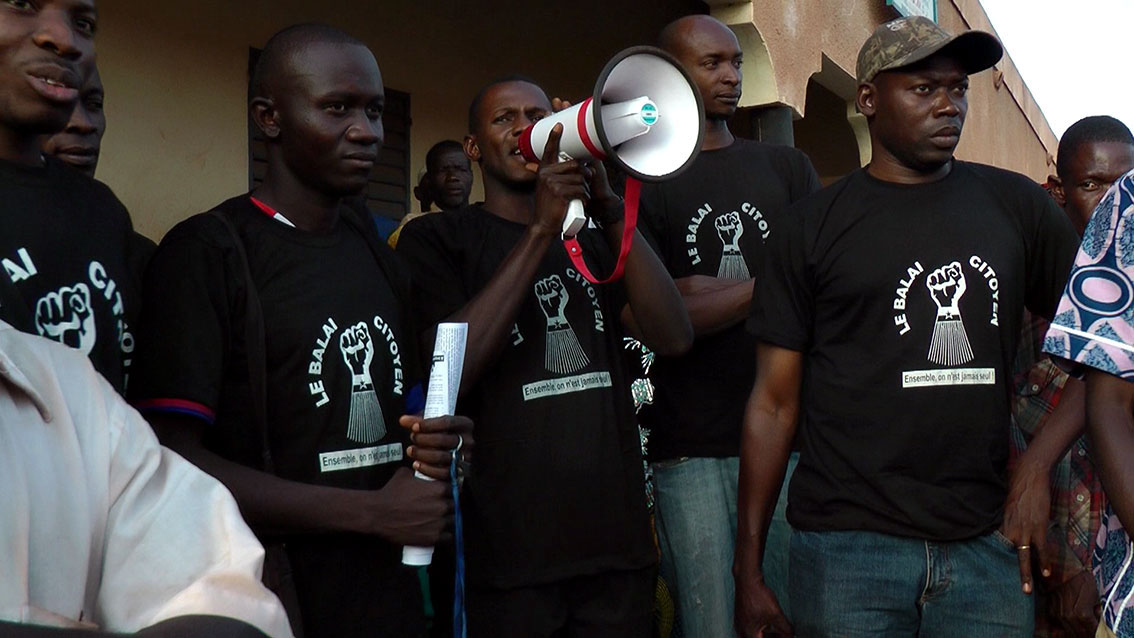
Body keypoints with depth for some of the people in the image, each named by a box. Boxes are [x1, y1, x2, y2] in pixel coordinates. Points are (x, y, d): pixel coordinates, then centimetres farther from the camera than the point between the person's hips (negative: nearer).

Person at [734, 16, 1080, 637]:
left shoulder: (1015, 205, 9)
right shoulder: (812, 227, 2)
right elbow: (774, 403, 1)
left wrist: (1038, 464, -2)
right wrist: (748, 570, -1)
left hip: (988, 544, 2)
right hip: (850, 549, -2)